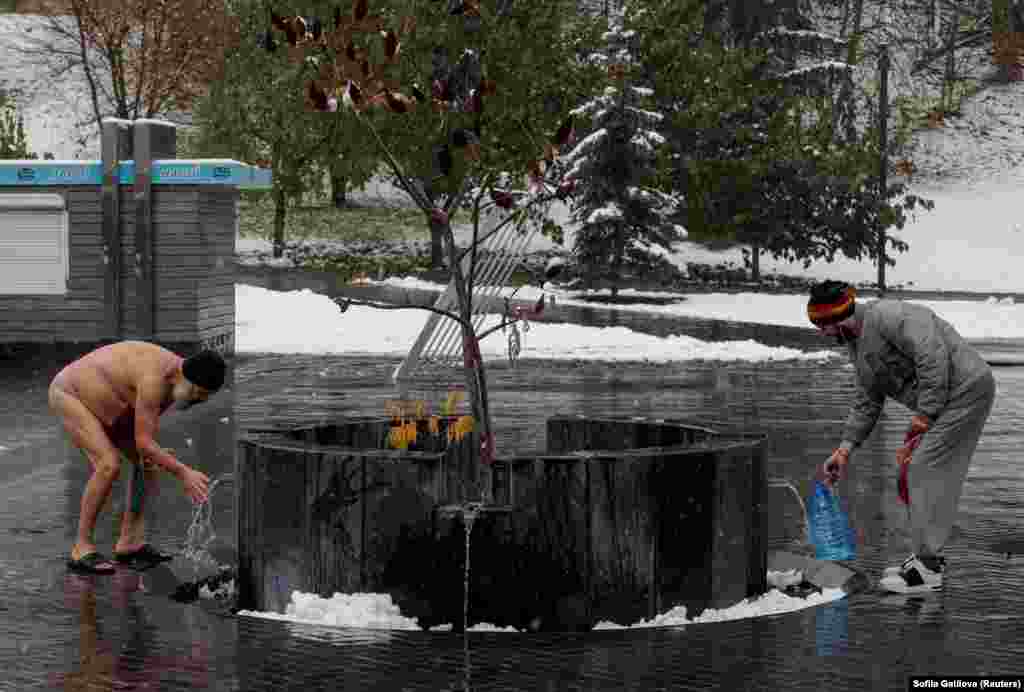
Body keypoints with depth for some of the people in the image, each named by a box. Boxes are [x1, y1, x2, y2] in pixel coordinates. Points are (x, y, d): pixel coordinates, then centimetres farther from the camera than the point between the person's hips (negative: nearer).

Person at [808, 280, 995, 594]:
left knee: (927, 473, -11)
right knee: (919, 475, 12)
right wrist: (845, 449, 11)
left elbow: (933, 357, -26)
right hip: (943, 401, 10)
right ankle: (926, 556, 21)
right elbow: (866, 404, 19)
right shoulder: (858, 346, 16)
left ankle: (927, 569, -9)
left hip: (964, 388, -10)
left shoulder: (887, 315, -17)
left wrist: (925, 412, -24)